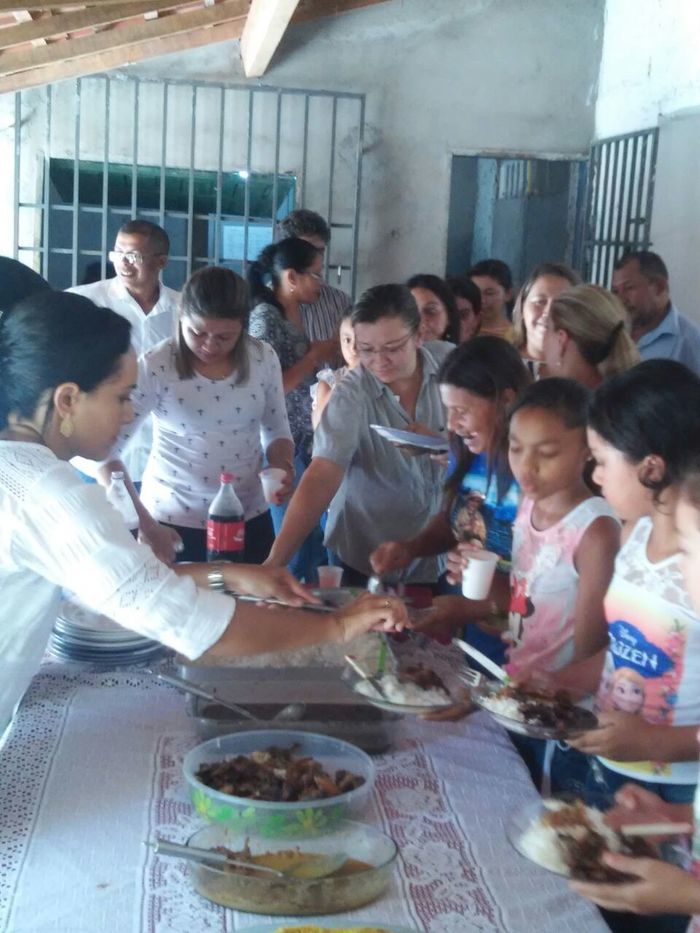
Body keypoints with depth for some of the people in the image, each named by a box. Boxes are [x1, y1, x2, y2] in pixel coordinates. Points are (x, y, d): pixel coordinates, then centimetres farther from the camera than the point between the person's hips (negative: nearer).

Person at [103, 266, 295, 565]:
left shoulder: (264, 359, -4)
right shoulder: (156, 366, -14)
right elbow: (107, 445, -14)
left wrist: (282, 467, -12)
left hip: (249, 518, 3)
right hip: (171, 520, -3)